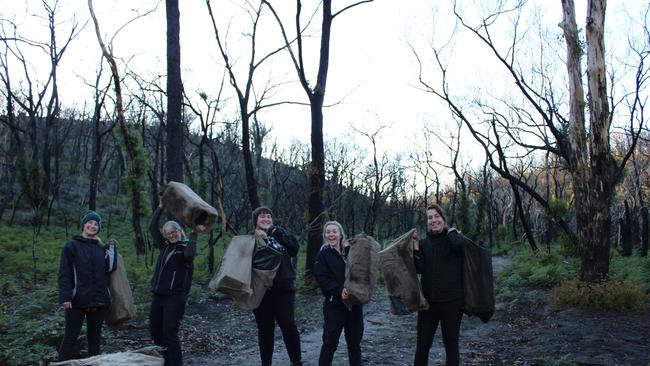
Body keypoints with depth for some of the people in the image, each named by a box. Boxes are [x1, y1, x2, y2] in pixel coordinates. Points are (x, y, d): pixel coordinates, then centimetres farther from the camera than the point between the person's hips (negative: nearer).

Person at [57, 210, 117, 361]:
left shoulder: (101, 247, 11)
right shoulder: (72, 246, -2)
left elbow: (109, 268, -2)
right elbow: (64, 274, -8)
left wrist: (111, 247, 1)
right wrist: (65, 297, -17)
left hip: (99, 301, 4)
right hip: (77, 301, -4)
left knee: (94, 337, 11)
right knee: (70, 337, 0)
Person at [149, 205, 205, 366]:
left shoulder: (186, 246, -5)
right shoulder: (165, 246, 12)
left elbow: (190, 254, -29)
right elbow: (152, 227, 10)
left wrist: (194, 233, -22)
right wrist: (161, 206, 7)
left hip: (175, 297, -7)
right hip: (158, 295, 7)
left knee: (169, 333, -9)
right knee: (155, 330, 13)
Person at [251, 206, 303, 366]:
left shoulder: (280, 233, 9)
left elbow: (295, 248, -6)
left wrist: (277, 232, -11)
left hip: (284, 287, 0)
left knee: (288, 324, -4)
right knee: (265, 327, 8)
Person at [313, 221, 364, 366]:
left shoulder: (350, 250, 9)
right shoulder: (323, 254, -1)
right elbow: (321, 278, -12)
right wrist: (339, 290, -23)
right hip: (334, 304, -4)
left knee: (355, 340, 14)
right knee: (330, 341, -2)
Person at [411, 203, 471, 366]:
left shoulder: (453, 238, 0)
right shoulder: (423, 243, 6)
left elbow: (462, 244, -24)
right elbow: (419, 268, -7)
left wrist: (450, 232, -8)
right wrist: (415, 245, -13)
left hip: (452, 300, -2)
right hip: (428, 299, 2)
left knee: (451, 343, 8)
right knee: (422, 343, 6)